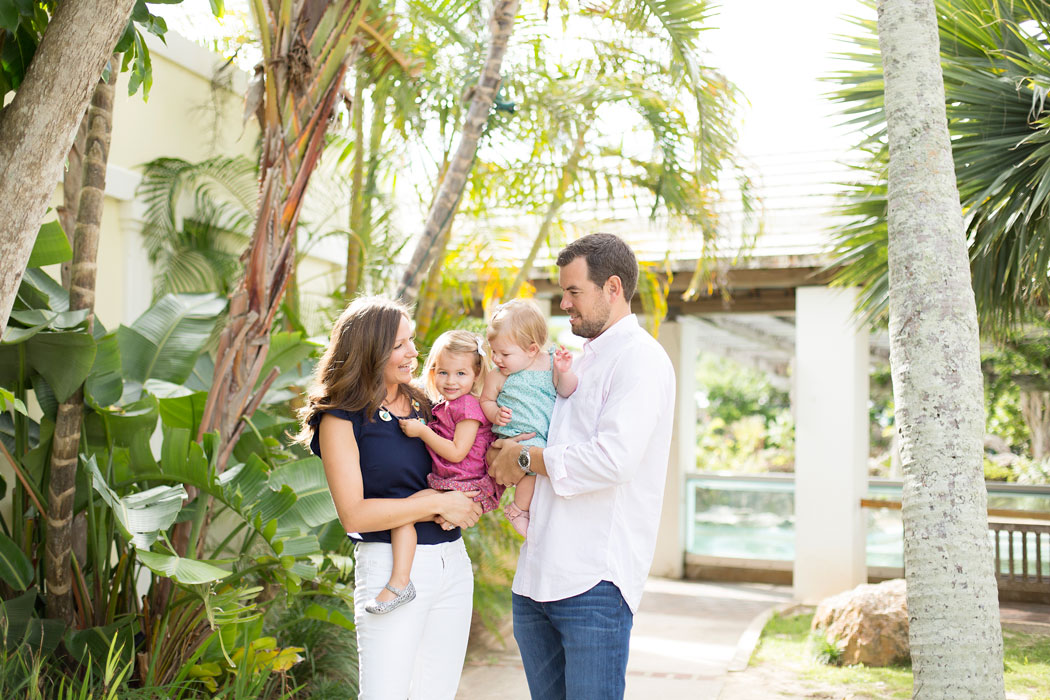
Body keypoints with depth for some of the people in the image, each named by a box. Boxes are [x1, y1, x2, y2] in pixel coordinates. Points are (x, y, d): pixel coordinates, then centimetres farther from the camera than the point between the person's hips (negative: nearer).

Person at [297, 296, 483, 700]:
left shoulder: (423, 406, 11)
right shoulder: (341, 420, -6)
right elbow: (353, 515, -13)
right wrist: (437, 504, -14)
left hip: (452, 562, 6)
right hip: (390, 567, -5)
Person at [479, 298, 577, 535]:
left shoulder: (550, 363, 0)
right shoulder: (498, 377, -2)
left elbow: (567, 392, -1)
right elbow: (486, 400, 11)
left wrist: (564, 372, -19)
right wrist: (495, 414, -9)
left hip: (551, 435, 4)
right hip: (517, 437, -4)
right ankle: (519, 509, -4)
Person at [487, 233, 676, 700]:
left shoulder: (640, 359, -8)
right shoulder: (581, 361, 20)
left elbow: (612, 459, -21)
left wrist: (526, 459, -10)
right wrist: (504, 456, 9)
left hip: (595, 579, -9)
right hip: (536, 575, 9)